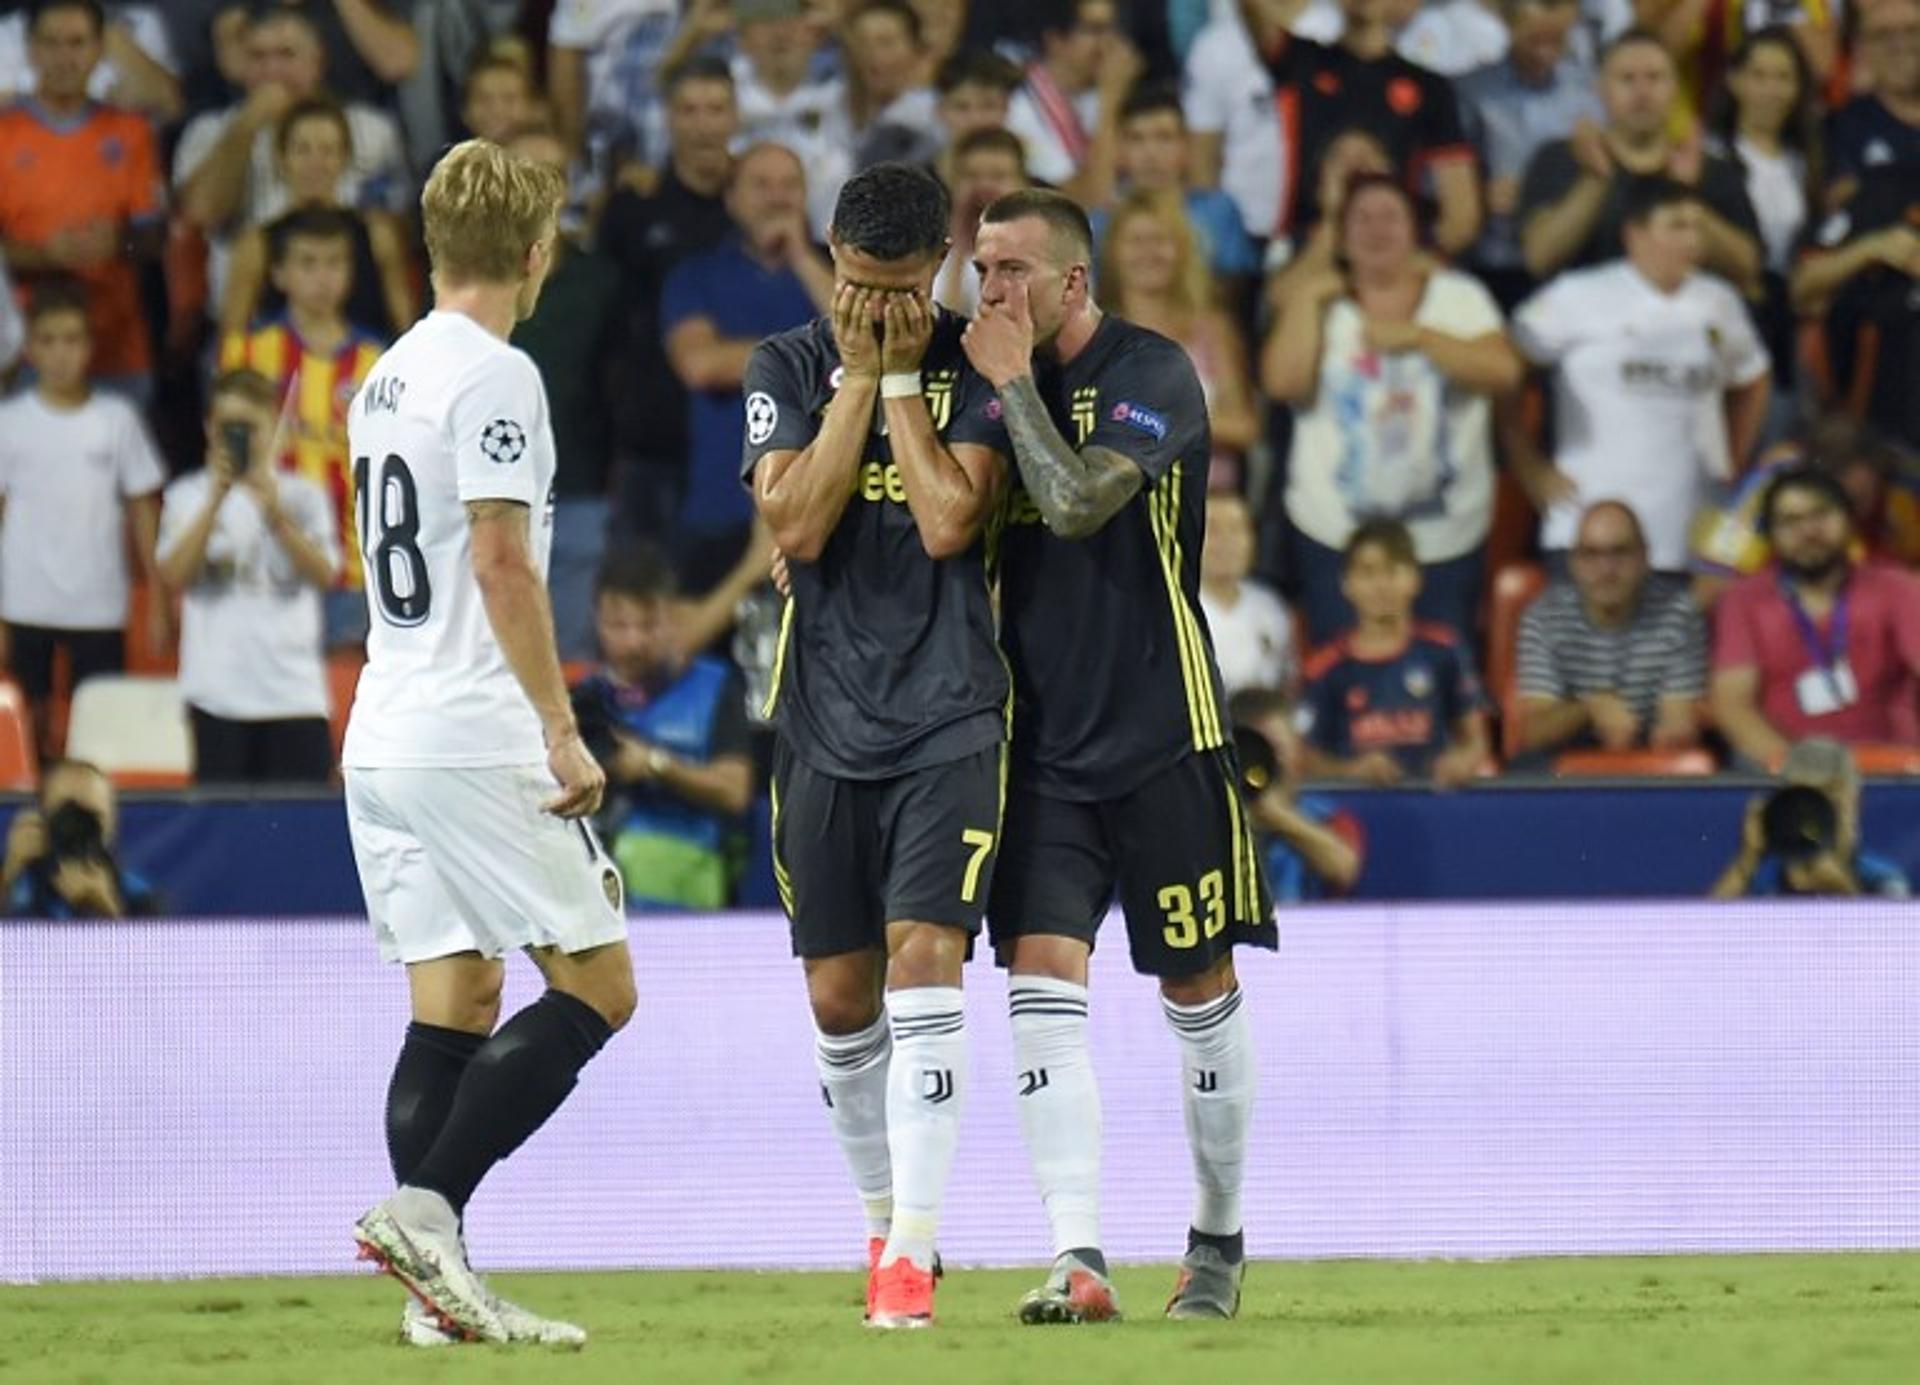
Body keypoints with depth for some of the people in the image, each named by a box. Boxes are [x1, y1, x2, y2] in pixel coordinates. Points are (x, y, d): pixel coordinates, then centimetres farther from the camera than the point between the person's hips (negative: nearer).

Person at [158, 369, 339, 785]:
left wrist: (274, 512, -19)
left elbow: (324, 573, -8)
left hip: (294, 692, 0)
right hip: (219, 692, 0)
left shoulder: (303, 497, 7)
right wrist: (216, 501, -15)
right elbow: (175, 575, -8)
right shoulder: (188, 496, 7)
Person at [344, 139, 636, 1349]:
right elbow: (502, 563, -18)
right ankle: (425, 1208, -14)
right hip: (475, 740, -9)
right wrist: (563, 732, -16)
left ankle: (441, 1286, 2)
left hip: (383, 739, 9)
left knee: (454, 1001, 8)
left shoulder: (386, 378, 16)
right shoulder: (495, 376, -11)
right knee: (598, 985, -4)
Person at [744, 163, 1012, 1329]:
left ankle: (914, 1253, -18)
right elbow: (797, 526, -8)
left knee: (924, 959, -16)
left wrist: (898, 379, -9)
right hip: (827, 720, 3)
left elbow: (949, 522, -13)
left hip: (950, 717, -3)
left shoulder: (976, 369, -1)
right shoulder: (788, 369, 5)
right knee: (839, 996, 8)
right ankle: (885, 1217, 28)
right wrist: (859, 379, -9)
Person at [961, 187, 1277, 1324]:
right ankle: (1078, 1258, -17)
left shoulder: (1153, 375, -10)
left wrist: (1014, 382, -15)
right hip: (1042, 739, 4)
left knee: (1199, 987, 7)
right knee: (1042, 976, -11)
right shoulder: (1003, 381, 9)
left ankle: (1220, 1241, 24)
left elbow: (1077, 503, -24)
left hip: (1160, 734, -4)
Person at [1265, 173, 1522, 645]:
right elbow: (1284, 381, -11)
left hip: (1447, 540, 0)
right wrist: (1308, 300, -6)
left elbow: (1503, 371, -10)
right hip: (1336, 537, 0)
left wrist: (1417, 336, -15)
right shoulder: (1321, 305, 6)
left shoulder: (1459, 297, 6)